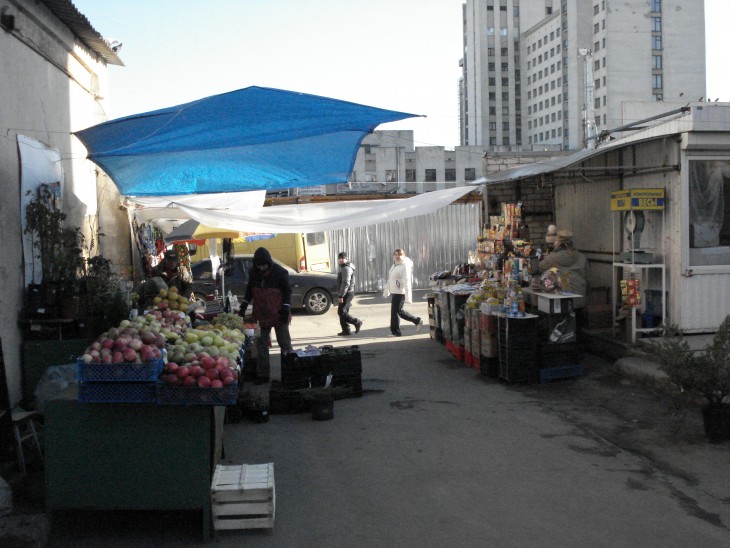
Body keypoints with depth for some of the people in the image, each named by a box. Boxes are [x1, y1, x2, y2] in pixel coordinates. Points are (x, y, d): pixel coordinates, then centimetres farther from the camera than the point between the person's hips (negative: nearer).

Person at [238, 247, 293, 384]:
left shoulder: (280, 272, -13)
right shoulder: (253, 272, 1)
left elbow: (287, 291, -8)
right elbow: (249, 290, 14)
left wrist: (286, 309, -15)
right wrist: (244, 304, 7)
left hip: (278, 315, -4)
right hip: (261, 315, 4)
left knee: (285, 344, 6)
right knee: (261, 345, 7)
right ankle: (262, 375, 13)